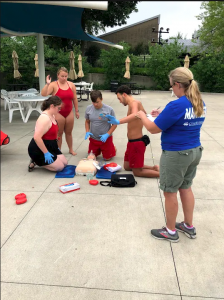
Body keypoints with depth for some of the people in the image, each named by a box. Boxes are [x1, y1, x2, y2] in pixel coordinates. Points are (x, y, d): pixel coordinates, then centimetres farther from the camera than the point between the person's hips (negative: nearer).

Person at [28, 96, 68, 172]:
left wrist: (56, 147, 15)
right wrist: (46, 153, -27)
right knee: (60, 167, -10)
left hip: (50, 147, 10)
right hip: (38, 150, -10)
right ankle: (35, 161, 2)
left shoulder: (52, 116, 7)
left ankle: (39, 161, 15)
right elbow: (37, 137, -32)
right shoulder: (45, 118, -25)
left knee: (65, 163, 7)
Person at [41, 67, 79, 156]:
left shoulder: (71, 85, 3)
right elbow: (43, 94, -21)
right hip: (58, 113, -3)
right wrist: (47, 84, -33)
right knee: (59, 133, 7)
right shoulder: (54, 85, -9)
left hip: (69, 112, 3)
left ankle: (71, 149, 31)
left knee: (69, 132, 16)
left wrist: (77, 111, 11)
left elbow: (74, 99, 9)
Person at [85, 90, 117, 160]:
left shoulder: (109, 109, -17)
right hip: (93, 138, 3)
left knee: (107, 158, 9)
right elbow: (87, 122, 7)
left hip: (106, 139, -3)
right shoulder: (88, 108, -7)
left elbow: (114, 124, -9)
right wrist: (87, 132, -9)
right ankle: (99, 149, 47)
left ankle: (112, 148, 39)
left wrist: (107, 134, -20)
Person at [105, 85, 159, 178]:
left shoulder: (134, 103, -20)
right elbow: (145, 115, 29)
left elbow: (135, 115, -45)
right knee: (127, 167, 22)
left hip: (136, 142, -10)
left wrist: (118, 122, -59)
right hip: (133, 141, 10)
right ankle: (154, 168, 23)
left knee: (137, 172, 4)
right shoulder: (135, 103, 10)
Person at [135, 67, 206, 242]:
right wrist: (163, 115, 13)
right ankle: (189, 227, 35)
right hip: (194, 151, 8)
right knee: (186, 188, 21)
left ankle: (171, 231, 24)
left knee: (170, 192, 8)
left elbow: (153, 129, -16)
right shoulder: (200, 104, 3)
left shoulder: (176, 105, -23)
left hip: (176, 154, -8)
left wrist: (142, 115, 2)